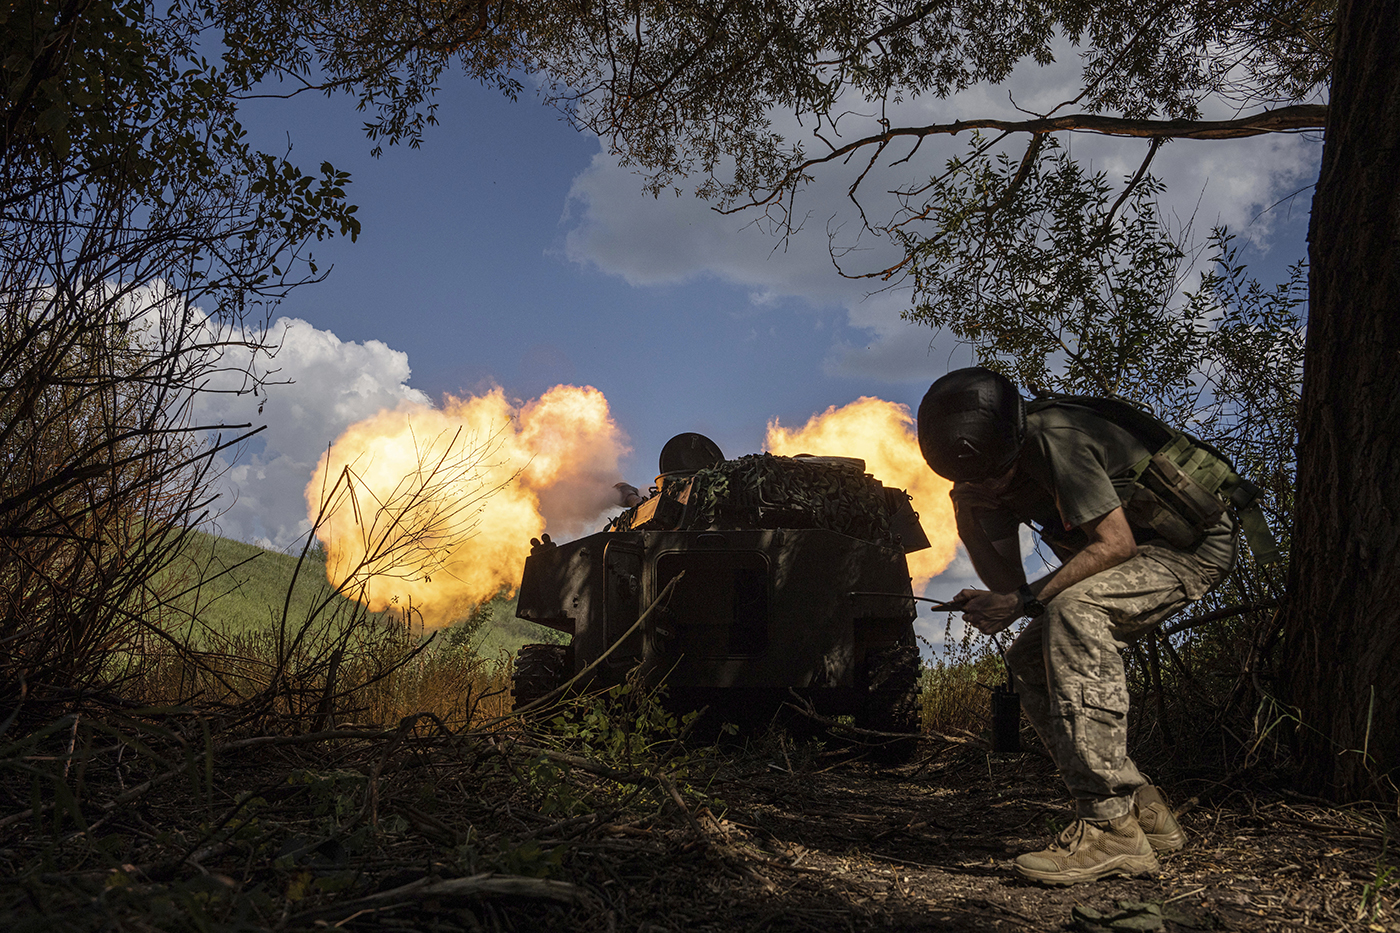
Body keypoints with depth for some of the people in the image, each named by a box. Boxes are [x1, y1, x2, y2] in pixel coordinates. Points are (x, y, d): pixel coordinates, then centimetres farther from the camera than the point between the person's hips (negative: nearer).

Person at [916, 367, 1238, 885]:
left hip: (1195, 545, -9)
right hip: (1141, 549, 9)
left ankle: (1112, 827, -32)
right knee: (1028, 659, 0)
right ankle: (1142, 808, 6)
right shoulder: (996, 468, -2)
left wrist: (1025, 601, -30)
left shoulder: (1054, 439, -29)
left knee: (1073, 609, -33)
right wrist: (966, 517, -18)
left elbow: (1115, 544, -29)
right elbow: (1007, 578, -1)